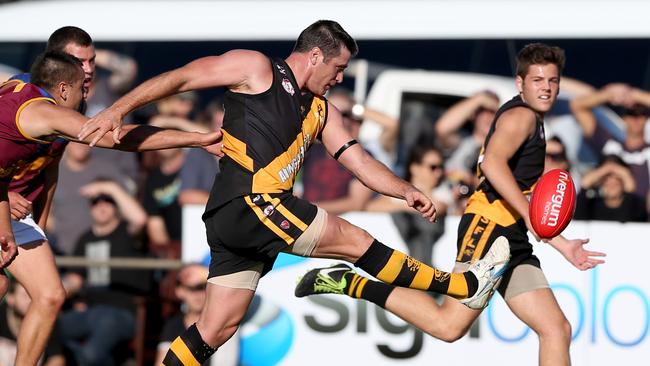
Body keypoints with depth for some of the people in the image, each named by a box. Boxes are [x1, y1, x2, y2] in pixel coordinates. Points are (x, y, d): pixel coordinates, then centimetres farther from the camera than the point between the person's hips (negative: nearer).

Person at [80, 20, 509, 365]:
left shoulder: (321, 111, 23)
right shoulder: (256, 68, 0)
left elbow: (357, 159, 19)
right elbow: (180, 78, -4)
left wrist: (406, 191, 5)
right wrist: (118, 110, -15)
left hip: (237, 224, 9)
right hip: (247, 205, -9)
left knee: (217, 328, 6)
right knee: (357, 241, -3)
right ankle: (465, 285, 6)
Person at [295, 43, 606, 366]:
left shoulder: (534, 124, 27)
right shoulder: (520, 115, -2)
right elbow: (493, 162, -24)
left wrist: (562, 246, 29)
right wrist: (528, 213, -27)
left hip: (513, 242, 10)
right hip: (488, 226, -10)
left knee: (557, 330, 0)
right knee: (449, 324, -21)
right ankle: (351, 283, -12)